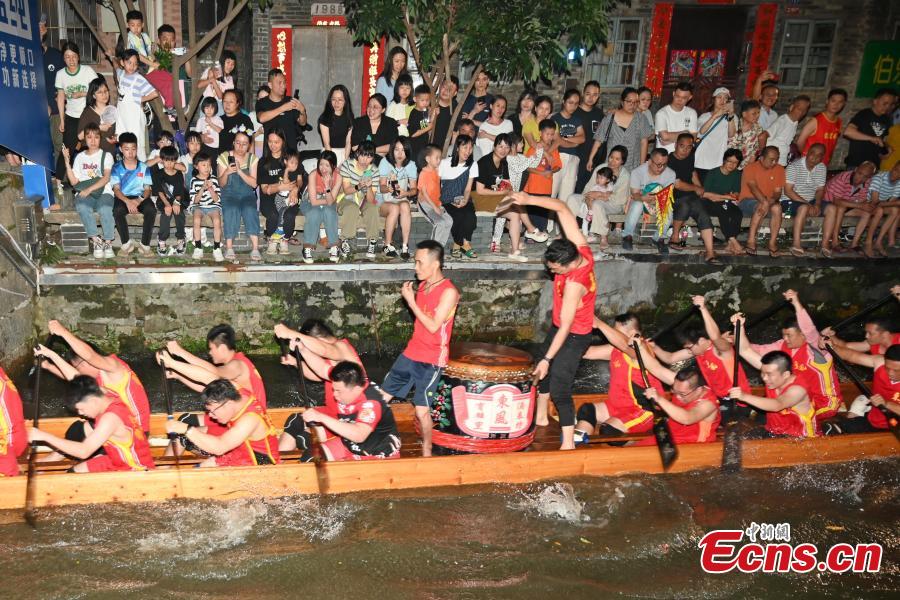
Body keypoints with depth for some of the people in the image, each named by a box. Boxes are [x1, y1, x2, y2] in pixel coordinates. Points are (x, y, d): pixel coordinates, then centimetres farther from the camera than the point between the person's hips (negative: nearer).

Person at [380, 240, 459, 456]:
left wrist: (411, 301, -16)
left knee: (422, 411, -5)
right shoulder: (423, 285, 8)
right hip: (411, 353, 7)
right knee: (382, 397, 6)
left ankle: (427, 451, 16)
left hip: (431, 361, -7)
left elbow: (433, 326, -19)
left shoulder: (449, 292, -15)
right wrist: (410, 296, 5)